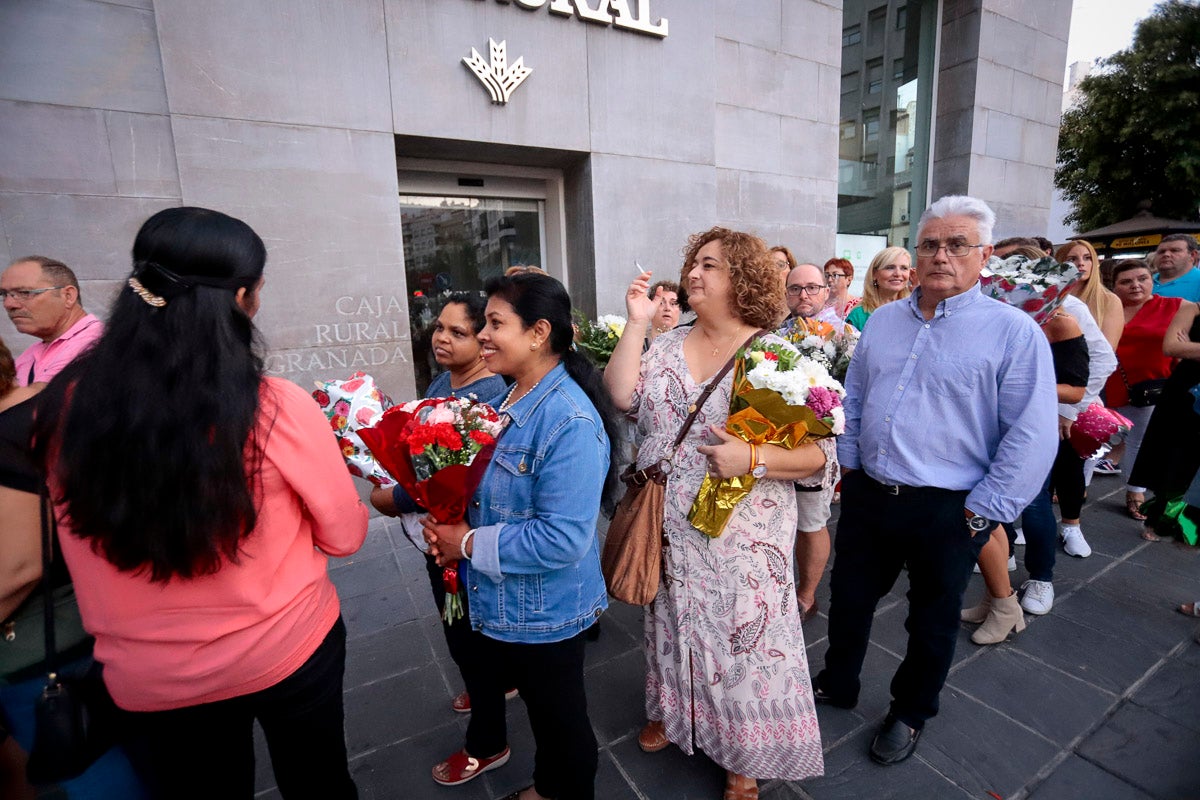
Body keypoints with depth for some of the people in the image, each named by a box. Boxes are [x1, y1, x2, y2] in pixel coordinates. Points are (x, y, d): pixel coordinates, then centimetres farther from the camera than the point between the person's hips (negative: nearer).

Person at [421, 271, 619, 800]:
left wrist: (471, 543, -21)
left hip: (544, 615, -8)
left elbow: (562, 539, -30)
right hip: (497, 605, 8)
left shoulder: (570, 421, -28)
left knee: (560, 724, 19)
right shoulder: (506, 399, 1)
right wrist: (447, 529, -4)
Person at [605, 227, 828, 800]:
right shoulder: (669, 345, 4)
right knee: (676, 623, 22)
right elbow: (623, 395, -8)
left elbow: (819, 452, -12)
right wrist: (635, 324, -11)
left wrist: (754, 459, -27)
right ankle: (673, 711, 50)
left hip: (741, 535, -4)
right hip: (670, 530, 4)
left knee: (743, 633, 12)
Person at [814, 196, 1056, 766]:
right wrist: (850, 464, 8)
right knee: (848, 601, 19)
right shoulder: (883, 320, 5)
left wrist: (981, 512, -13)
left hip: (948, 511, -4)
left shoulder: (1014, 332, -11)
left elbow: (1032, 436, -13)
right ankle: (837, 685, 43)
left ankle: (911, 713, 43)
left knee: (932, 622, 18)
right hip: (867, 496, 4)